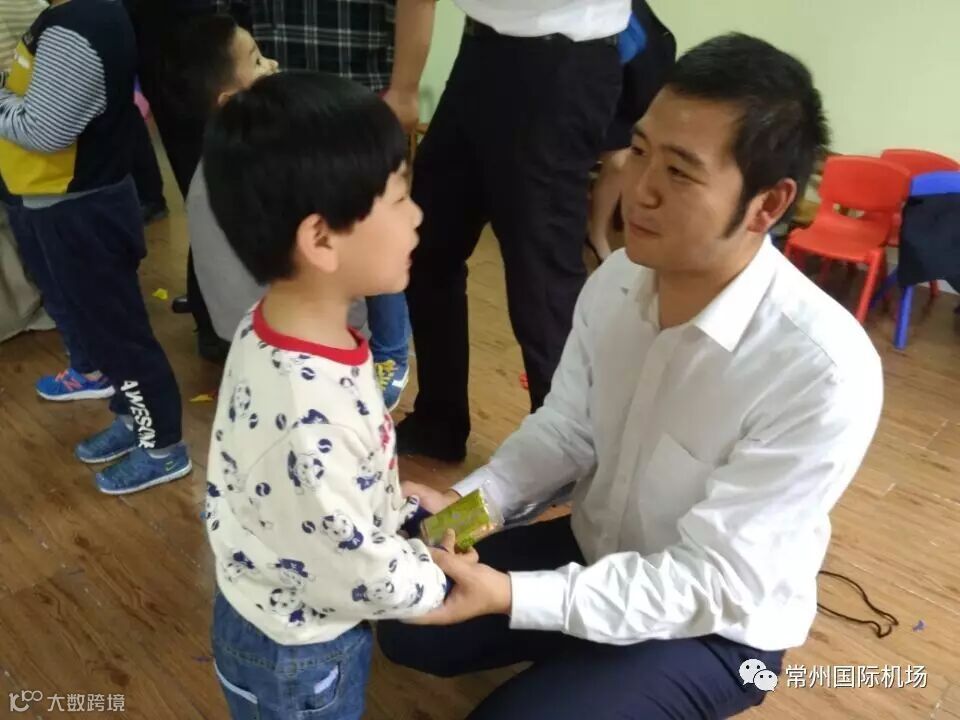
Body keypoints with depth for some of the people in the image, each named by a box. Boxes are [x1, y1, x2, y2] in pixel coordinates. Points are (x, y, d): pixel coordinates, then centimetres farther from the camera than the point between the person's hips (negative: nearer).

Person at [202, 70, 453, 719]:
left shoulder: (271, 332, -13)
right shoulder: (310, 421, -41)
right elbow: (358, 575, -28)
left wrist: (402, 510, 1)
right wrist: (436, 576, -11)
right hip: (298, 655, -7)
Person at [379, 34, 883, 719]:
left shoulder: (824, 373, -33)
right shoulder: (617, 280, -14)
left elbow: (708, 582, -28)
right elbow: (565, 430, -1)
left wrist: (508, 595, -36)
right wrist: (463, 504, -18)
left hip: (716, 625, -5)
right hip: (595, 553, 6)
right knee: (407, 619, 3)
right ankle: (572, 654, 22)